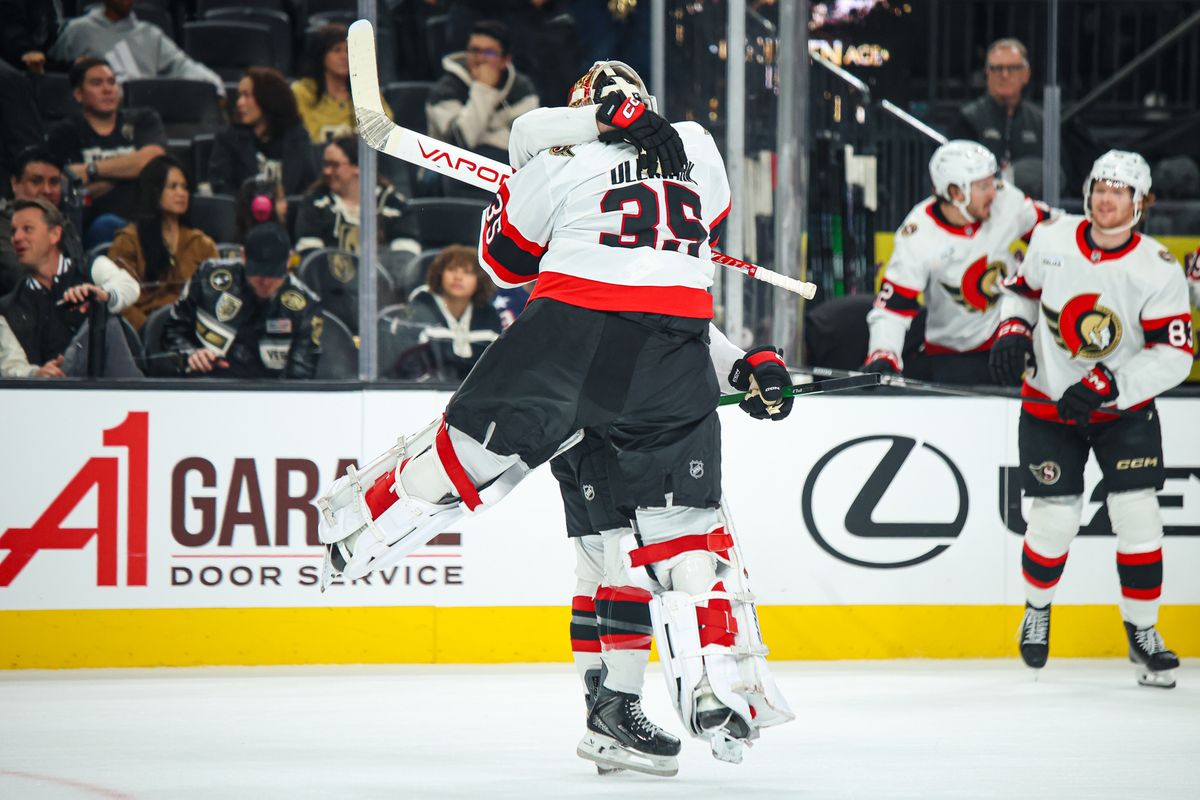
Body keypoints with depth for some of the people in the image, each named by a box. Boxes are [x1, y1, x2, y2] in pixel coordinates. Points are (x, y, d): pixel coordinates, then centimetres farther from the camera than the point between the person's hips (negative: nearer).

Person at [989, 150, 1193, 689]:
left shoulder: (1158, 271, -16)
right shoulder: (1051, 241, -8)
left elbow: (1174, 355, -19)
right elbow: (1024, 289, 12)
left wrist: (1107, 385, -28)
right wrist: (1013, 333, -8)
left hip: (1125, 409, -1)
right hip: (1048, 404, 1)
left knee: (1137, 515, -9)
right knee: (1054, 518, -4)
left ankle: (1142, 633, 7)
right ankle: (1037, 609, 25)